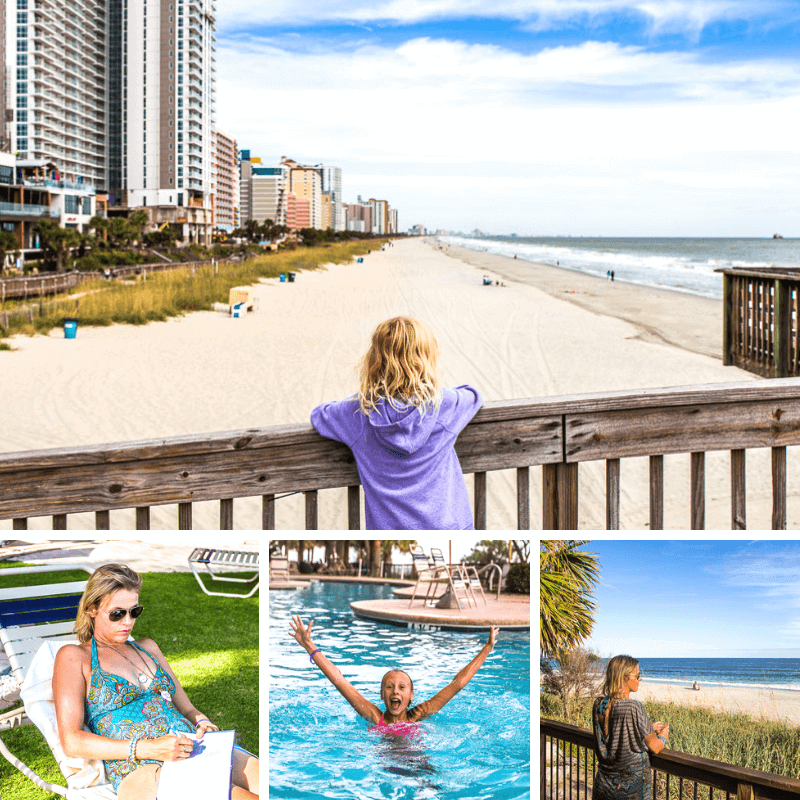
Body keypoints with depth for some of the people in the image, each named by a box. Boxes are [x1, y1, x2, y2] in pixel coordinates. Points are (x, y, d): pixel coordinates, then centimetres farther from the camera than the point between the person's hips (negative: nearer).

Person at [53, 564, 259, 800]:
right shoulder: (74, 656, 10)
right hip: (140, 769, -6)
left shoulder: (147, 648, 29)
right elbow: (71, 742, -2)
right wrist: (147, 749, -12)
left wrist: (202, 723, 3)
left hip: (195, 750, 6)